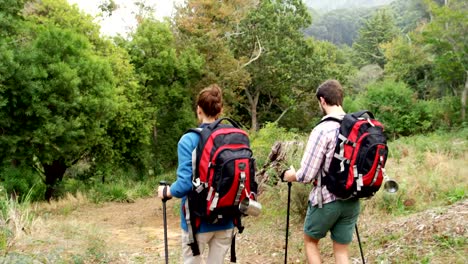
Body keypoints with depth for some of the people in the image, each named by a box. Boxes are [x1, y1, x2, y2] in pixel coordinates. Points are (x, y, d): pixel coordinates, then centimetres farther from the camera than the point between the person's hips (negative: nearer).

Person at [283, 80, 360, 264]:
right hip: (352, 200, 5)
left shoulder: (322, 130, -18)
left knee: (310, 240, 19)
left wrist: (291, 176, 4)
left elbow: (307, 175, -17)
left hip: (326, 200, -5)